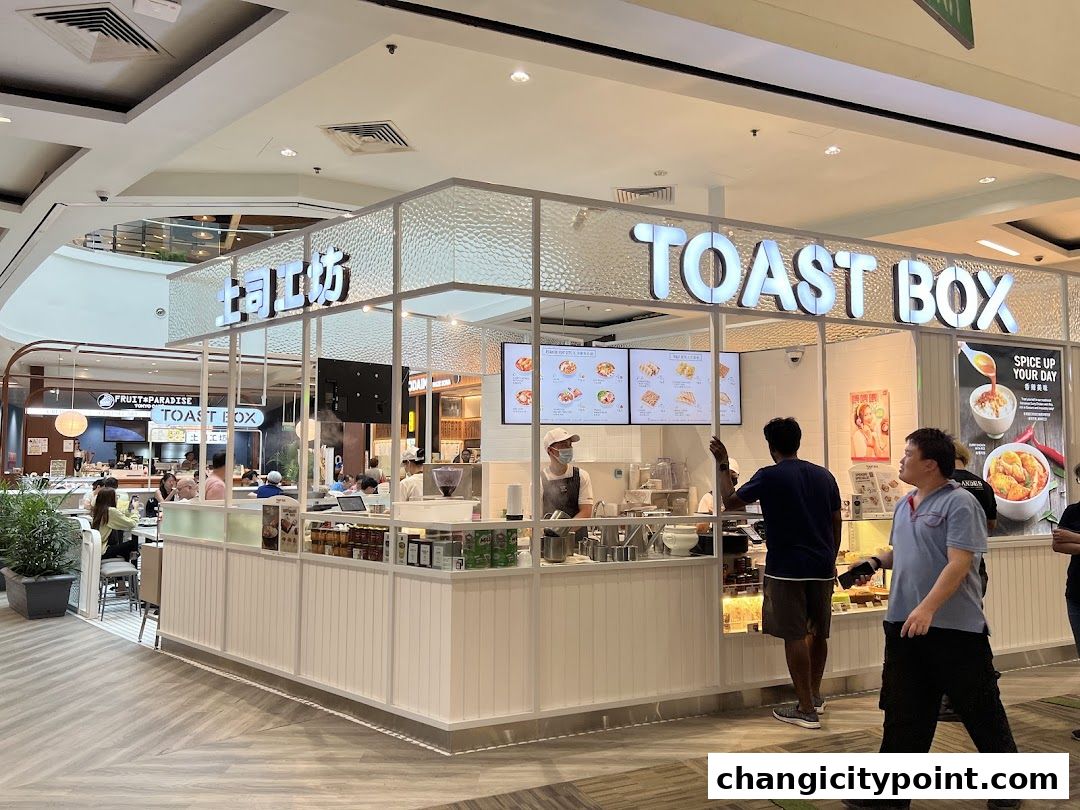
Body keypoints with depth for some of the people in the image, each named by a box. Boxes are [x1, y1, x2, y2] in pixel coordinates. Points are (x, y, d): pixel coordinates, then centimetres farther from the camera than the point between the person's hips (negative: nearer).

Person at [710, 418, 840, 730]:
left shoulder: (769, 477, -9)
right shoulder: (824, 476, 7)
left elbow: (730, 501, -2)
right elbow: (836, 523, 11)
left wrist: (723, 464, 8)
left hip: (786, 569, -6)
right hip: (822, 567, 6)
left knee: (795, 636, -1)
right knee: (818, 632, 18)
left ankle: (806, 710, 3)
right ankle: (815, 695, 33)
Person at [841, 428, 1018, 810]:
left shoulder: (959, 503, -14)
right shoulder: (904, 506, 12)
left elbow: (959, 564, -22)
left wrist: (928, 608, -31)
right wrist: (876, 561, 4)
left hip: (956, 628, -7)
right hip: (904, 625, 7)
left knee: (980, 708, 8)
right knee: (903, 713, 11)